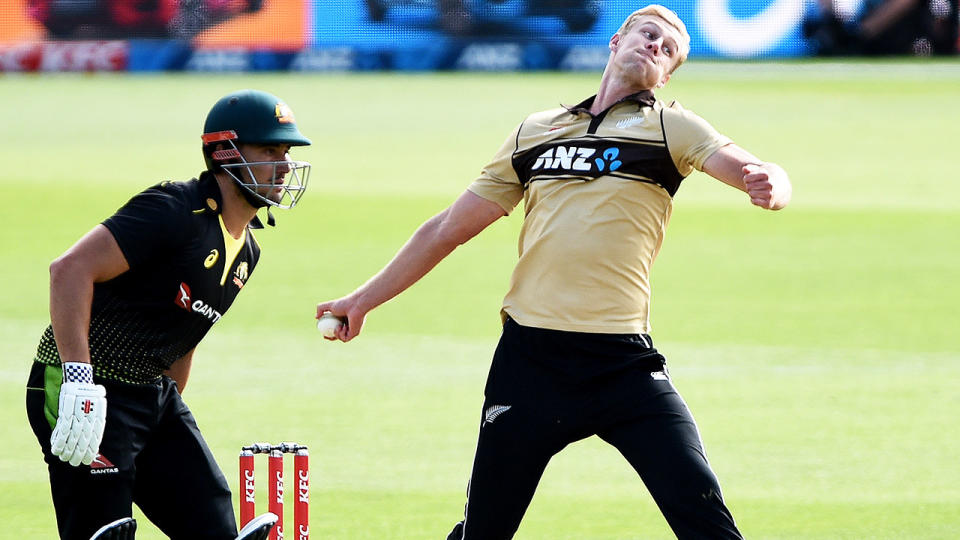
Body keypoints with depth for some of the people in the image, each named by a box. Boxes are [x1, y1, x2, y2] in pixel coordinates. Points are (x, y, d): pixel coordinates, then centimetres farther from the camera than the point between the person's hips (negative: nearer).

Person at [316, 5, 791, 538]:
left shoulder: (670, 126, 8)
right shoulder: (535, 131, 16)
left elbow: (765, 176, -7)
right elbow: (450, 229, 23)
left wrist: (769, 184, -31)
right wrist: (364, 299, 23)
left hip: (625, 362, -2)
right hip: (530, 359, 2)